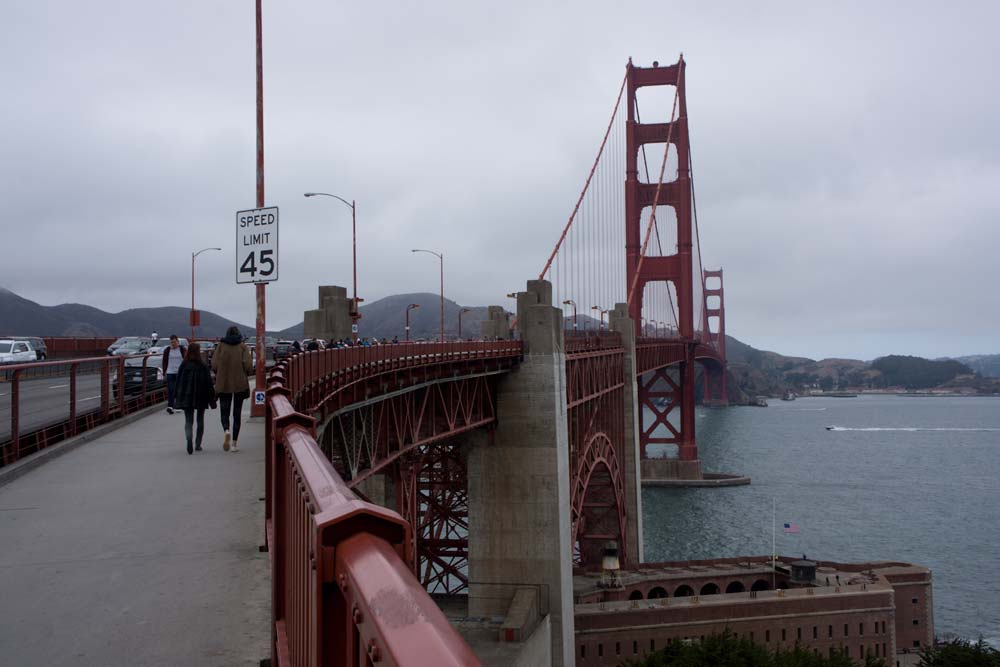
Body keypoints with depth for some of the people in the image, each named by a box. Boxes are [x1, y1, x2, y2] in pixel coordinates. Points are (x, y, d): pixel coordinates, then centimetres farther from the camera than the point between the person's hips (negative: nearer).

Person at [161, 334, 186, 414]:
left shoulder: (182, 349, 3)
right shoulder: (167, 350, 6)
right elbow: (164, 362, 9)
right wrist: (164, 372, 3)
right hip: (170, 372, 0)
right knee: (170, 390, -7)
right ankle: (170, 406, -11)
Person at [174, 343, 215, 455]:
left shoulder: (183, 365, -2)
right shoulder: (203, 366, -8)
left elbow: (178, 382, 2)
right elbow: (209, 383, -7)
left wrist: (177, 397, 9)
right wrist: (212, 398, -1)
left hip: (186, 398, 1)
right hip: (201, 397, -1)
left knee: (188, 420, 3)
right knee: (200, 420, 14)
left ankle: (189, 438, -25)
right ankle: (198, 444, 16)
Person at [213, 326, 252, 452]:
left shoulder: (221, 345, 0)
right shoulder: (243, 346, -2)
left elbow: (214, 365, -6)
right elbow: (248, 365, -12)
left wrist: (220, 374, 13)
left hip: (223, 384, 0)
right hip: (240, 384, 0)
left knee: (224, 412, 10)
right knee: (237, 413, 9)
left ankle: (226, 431, -20)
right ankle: (235, 442, 9)